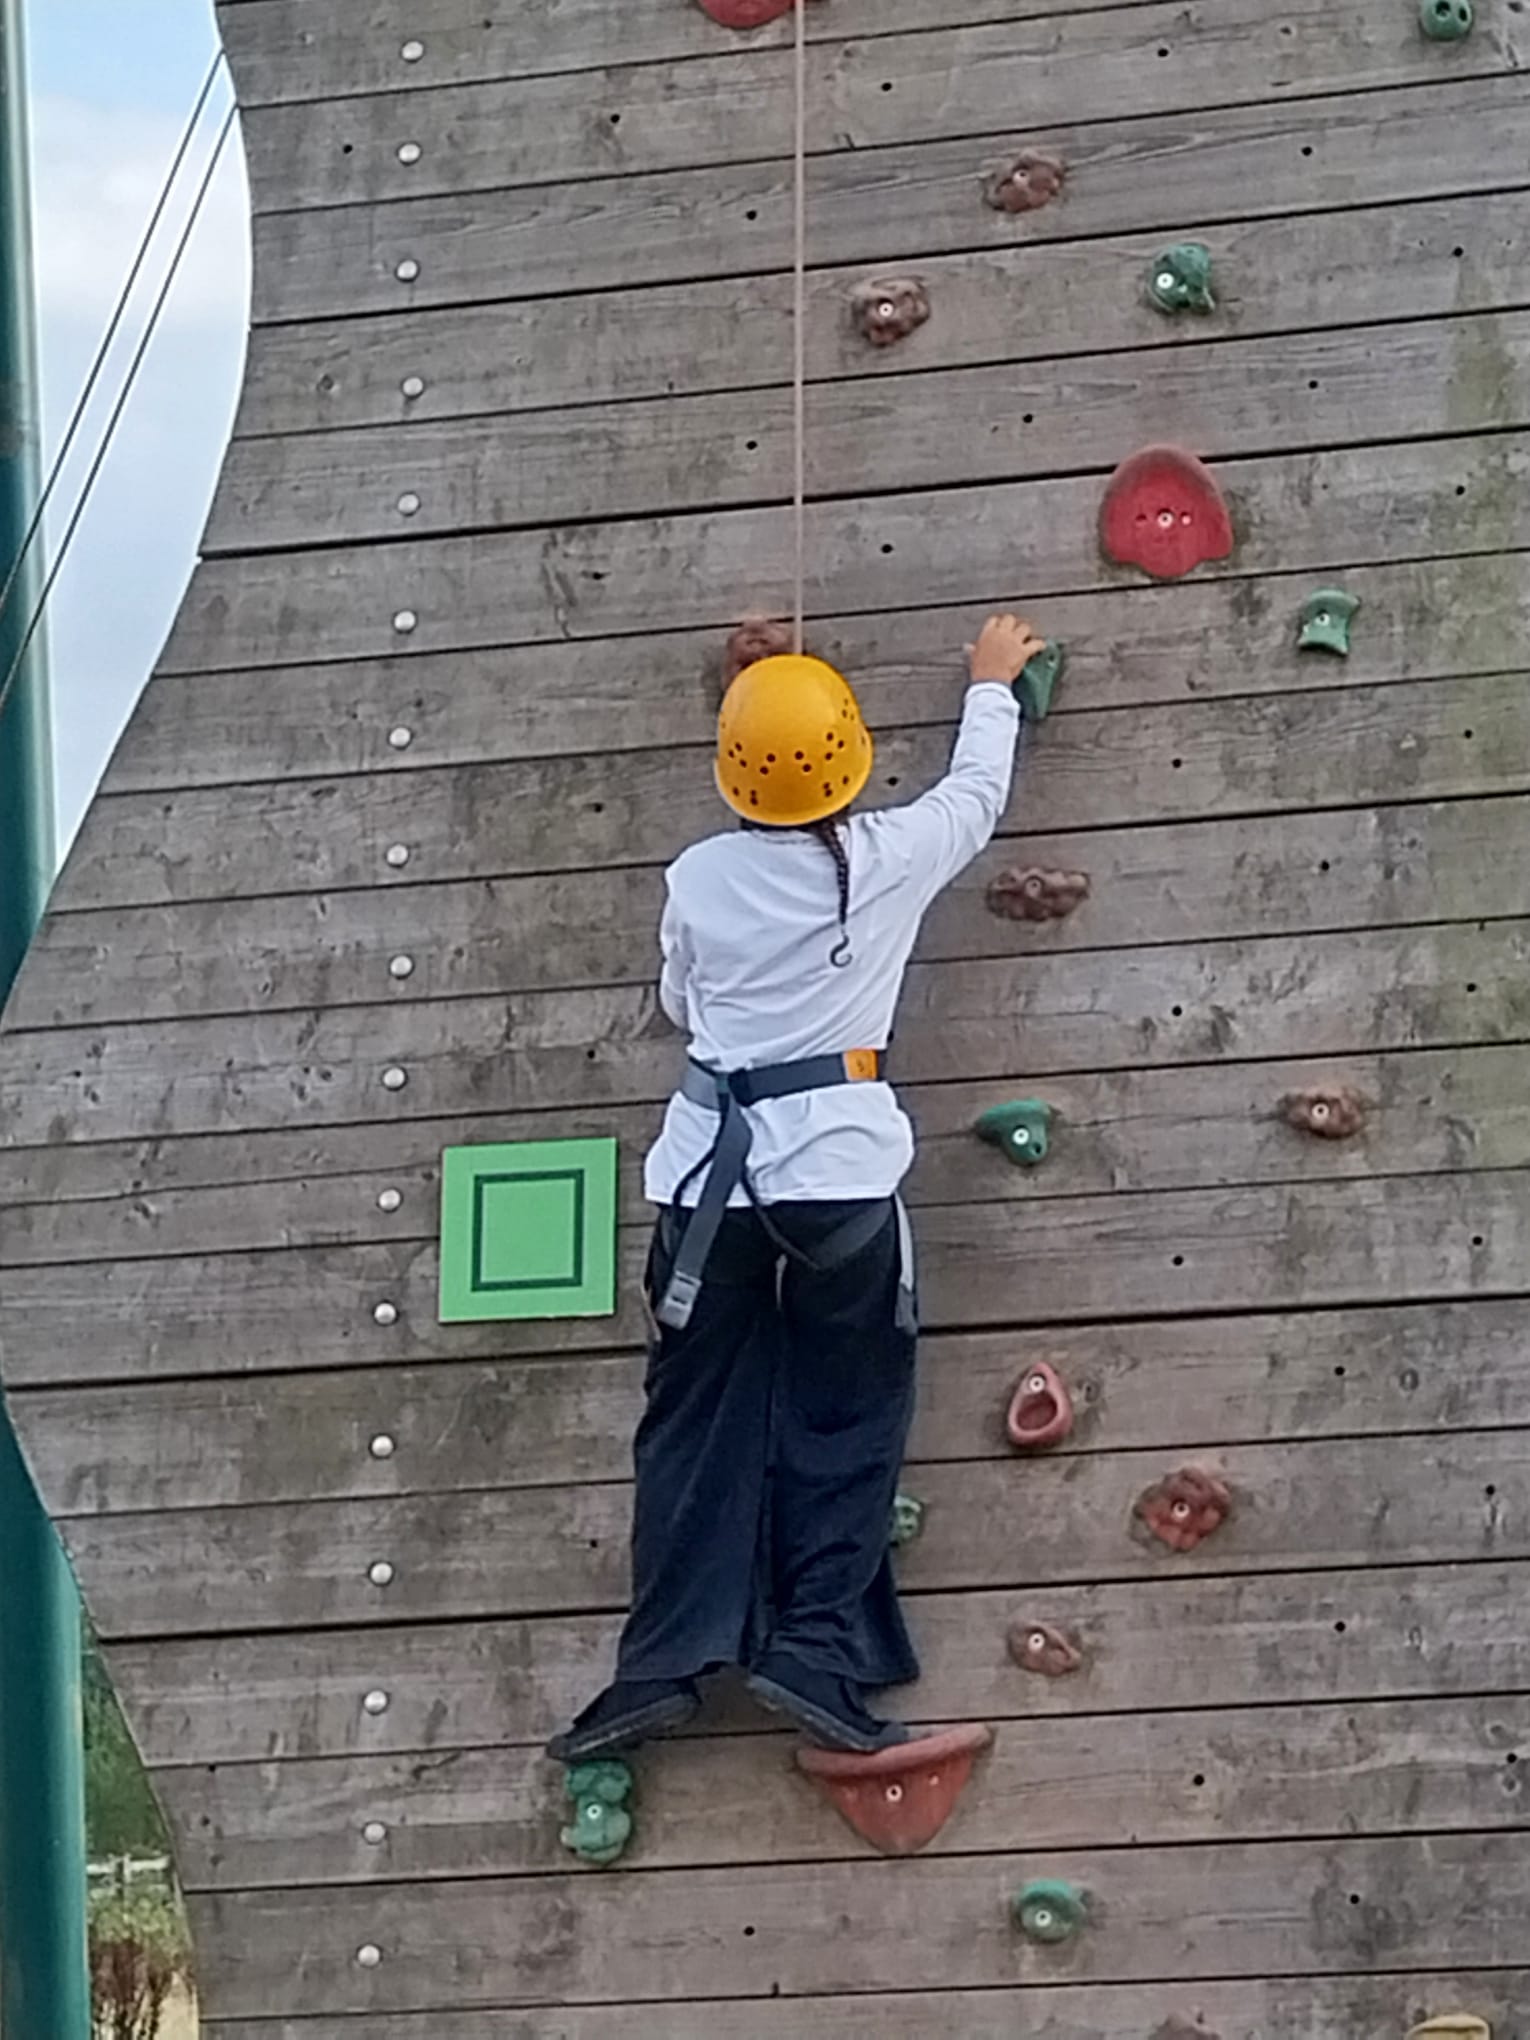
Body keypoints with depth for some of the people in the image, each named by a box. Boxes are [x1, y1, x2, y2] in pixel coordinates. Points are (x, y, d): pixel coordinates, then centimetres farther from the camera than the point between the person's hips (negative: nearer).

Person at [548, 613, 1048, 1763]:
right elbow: (978, 794, 18)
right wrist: (995, 686, 35)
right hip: (840, 1167, -2)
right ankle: (818, 1652, -3)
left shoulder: (699, 879, 1)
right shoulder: (888, 860, -2)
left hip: (709, 1170, 2)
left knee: (698, 1420, 8)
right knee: (845, 1420, 7)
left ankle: (667, 1663, 2)